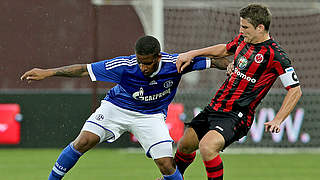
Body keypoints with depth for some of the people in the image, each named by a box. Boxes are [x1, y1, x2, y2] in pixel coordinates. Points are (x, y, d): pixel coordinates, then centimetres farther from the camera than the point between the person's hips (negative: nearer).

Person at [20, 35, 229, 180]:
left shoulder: (175, 63, -26)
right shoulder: (124, 66, -28)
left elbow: (211, 61, -13)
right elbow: (85, 69, -22)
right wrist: (47, 73, -23)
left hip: (150, 115, 1)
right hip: (116, 107, 0)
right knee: (84, 142, -19)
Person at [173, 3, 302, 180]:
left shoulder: (275, 55, -17)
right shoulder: (243, 39, 5)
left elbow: (295, 90, -13)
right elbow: (225, 49, 28)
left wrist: (277, 121, -19)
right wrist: (192, 54, 19)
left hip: (237, 116, -8)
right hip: (215, 106, 8)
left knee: (207, 147, -30)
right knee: (185, 145, 15)